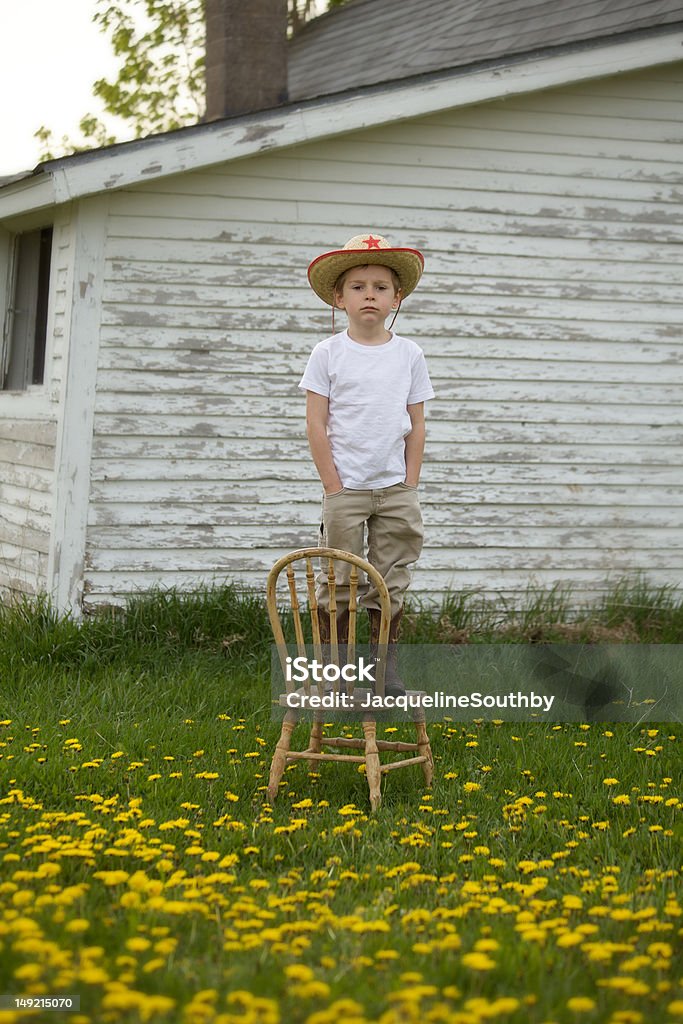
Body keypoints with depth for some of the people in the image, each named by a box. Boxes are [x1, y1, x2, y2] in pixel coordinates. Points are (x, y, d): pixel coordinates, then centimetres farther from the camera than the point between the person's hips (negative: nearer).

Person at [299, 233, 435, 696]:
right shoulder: (329, 353, -1)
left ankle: (386, 671, 16)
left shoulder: (409, 354, 6)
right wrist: (333, 487, -8)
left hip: (395, 488, 2)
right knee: (339, 582, 0)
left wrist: (410, 486, 1)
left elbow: (416, 426, 8)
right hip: (346, 488, -2)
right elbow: (316, 423, -3)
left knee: (391, 583, 6)